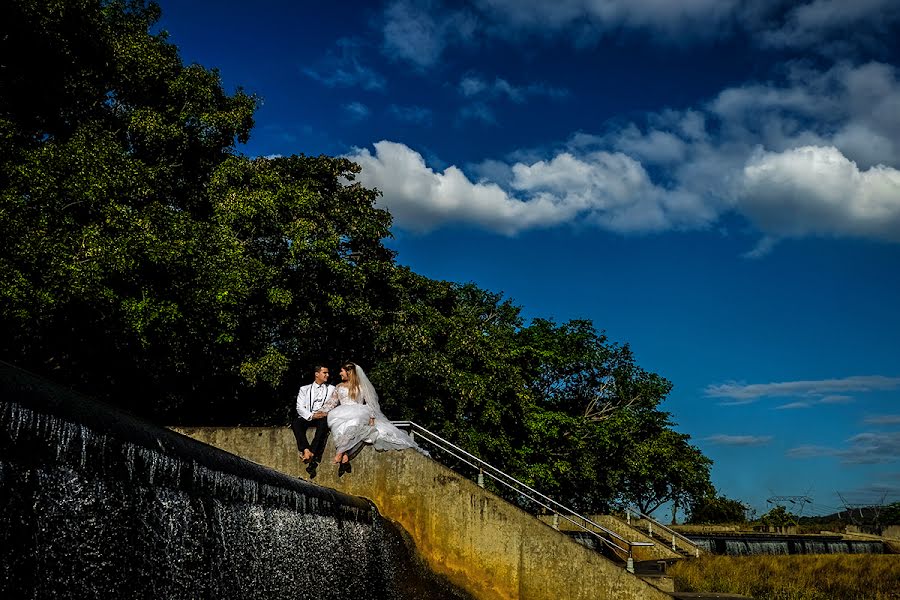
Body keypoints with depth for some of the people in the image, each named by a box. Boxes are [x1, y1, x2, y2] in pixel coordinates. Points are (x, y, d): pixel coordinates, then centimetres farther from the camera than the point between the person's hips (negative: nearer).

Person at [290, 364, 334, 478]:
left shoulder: (332, 389, 22)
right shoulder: (304, 389, 20)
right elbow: (300, 407, 5)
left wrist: (326, 413, -13)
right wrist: (312, 415, -13)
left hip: (323, 418, -1)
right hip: (308, 418, 1)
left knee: (324, 421, -37)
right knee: (296, 423, -32)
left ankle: (312, 454, -44)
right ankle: (306, 451, -43)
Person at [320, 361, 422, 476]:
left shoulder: (362, 387, 15)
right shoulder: (339, 387, 23)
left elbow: (370, 403, 7)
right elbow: (330, 403, 18)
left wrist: (371, 418, -7)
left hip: (360, 417, -1)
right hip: (342, 417, 1)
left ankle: (342, 453, -44)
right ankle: (345, 457, -45)